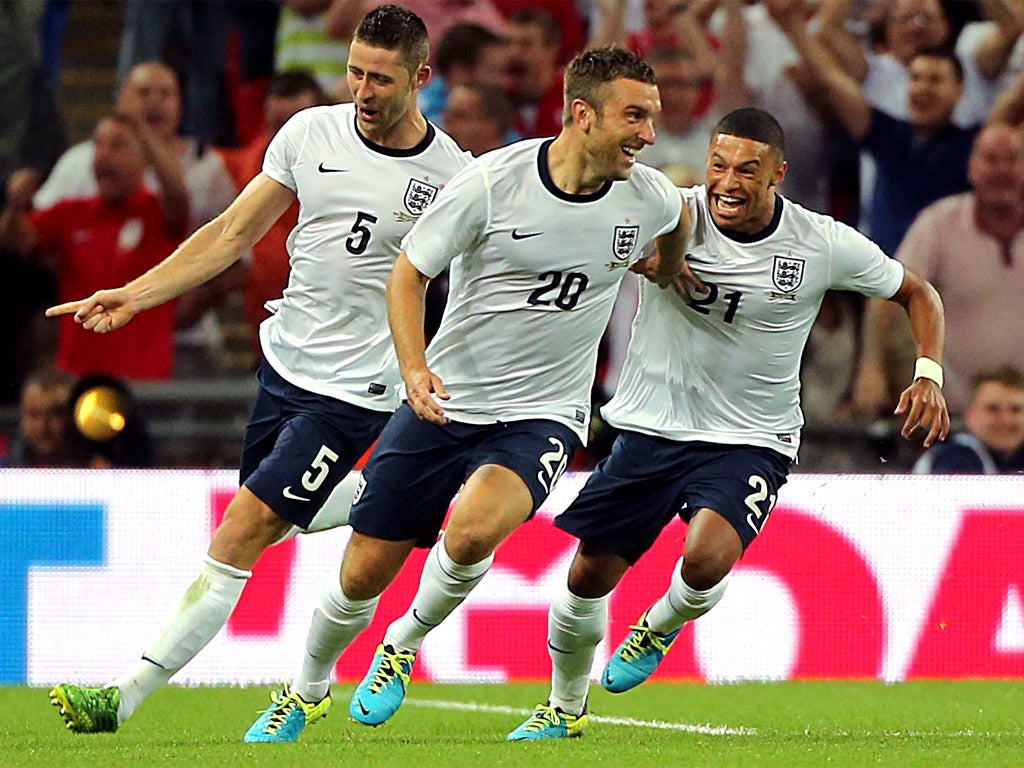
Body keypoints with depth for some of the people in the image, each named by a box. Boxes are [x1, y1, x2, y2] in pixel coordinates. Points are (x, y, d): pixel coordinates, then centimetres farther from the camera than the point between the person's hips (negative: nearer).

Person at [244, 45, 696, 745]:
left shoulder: (649, 197, -7)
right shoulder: (493, 180, -15)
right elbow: (408, 270, -6)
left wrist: (668, 269, 35)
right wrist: (415, 368, -19)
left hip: (543, 417, 0)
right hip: (443, 401, 0)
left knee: (472, 531, -30)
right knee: (363, 574, 3)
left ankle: (407, 642, -1)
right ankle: (307, 691, 32)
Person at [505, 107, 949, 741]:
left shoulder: (825, 246, -9)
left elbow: (917, 293, 6)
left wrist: (929, 373, -8)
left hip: (751, 443, -1)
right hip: (652, 427, 1)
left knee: (707, 559, -27)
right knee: (589, 573, 3)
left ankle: (660, 629, 11)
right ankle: (564, 709, 32)